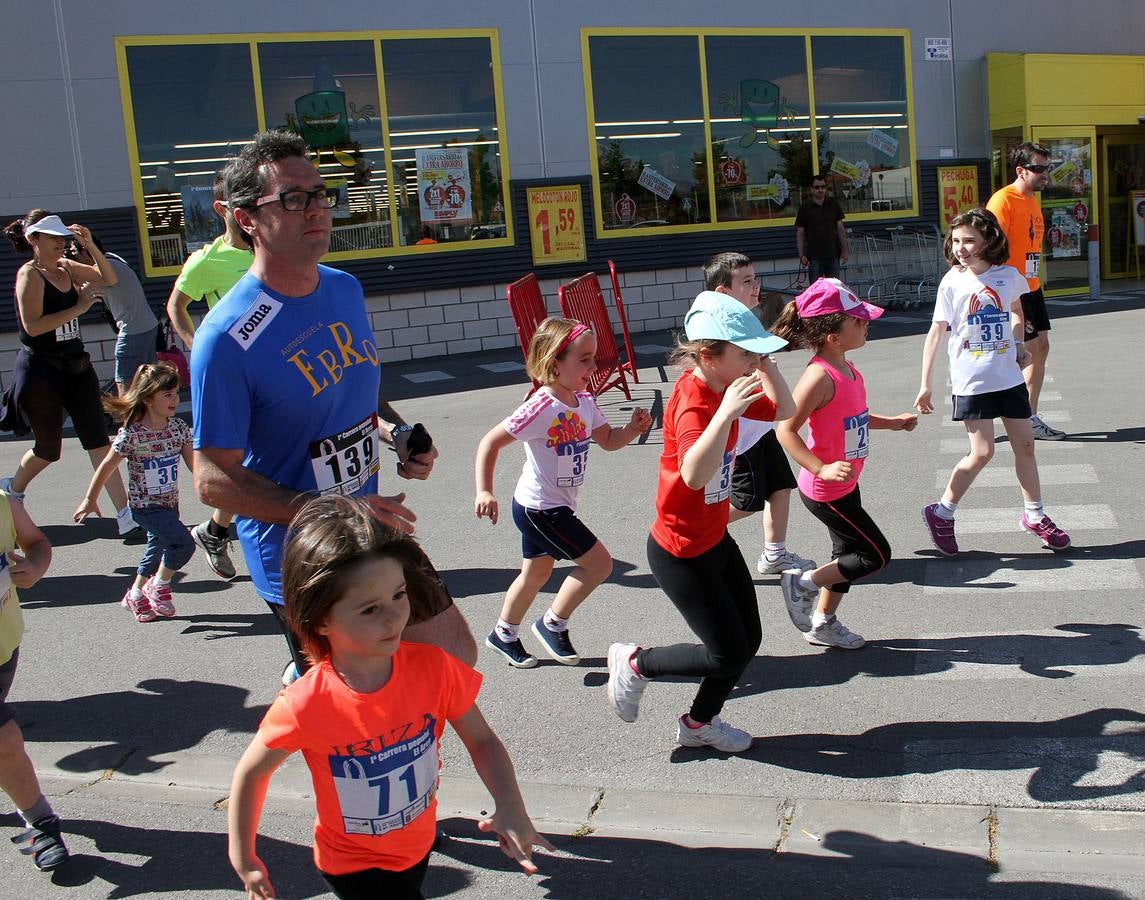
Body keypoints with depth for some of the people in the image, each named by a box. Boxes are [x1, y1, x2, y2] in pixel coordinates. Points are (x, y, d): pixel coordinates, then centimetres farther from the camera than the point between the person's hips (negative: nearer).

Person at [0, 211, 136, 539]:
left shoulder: (66, 267, 7)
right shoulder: (29, 274, -12)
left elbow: (109, 278, 14)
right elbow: (33, 325, -22)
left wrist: (89, 245, 0)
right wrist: (79, 307, -19)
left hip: (75, 365, 6)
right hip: (39, 370, -6)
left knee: (98, 440, -2)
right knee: (48, 448, 9)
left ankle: (125, 517, -5)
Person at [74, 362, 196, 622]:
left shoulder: (178, 427, -5)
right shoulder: (132, 434, -20)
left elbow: (193, 462, 3)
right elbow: (106, 467, -9)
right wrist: (90, 500, 0)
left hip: (170, 503, 7)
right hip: (145, 506, -6)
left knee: (159, 548, 22)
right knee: (183, 543, -19)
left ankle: (136, 595, 44)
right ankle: (159, 585, 5)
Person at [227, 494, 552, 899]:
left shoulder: (433, 667, -22)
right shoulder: (304, 706, -29)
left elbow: (482, 740, -10)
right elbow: (251, 773, -11)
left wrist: (510, 806, -26)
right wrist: (242, 859, -3)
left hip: (419, 845, 4)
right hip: (353, 864, -3)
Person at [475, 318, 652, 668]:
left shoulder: (584, 401, -1)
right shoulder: (541, 409, -26)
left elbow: (609, 441, 9)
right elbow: (490, 442, -22)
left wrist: (633, 429, -12)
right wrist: (484, 492, -28)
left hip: (546, 508, 9)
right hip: (539, 509, -9)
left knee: (536, 573, 24)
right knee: (599, 563, -7)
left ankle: (503, 635, 43)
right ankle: (552, 625, 10)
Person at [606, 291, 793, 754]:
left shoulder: (723, 388, -1)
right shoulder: (692, 403, -29)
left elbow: (784, 411, 10)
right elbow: (694, 474, -47)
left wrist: (768, 368, -7)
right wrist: (726, 412, -50)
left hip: (715, 538, 9)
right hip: (680, 553, -9)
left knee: (749, 638, 14)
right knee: (728, 655, -1)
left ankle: (699, 722, 35)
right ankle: (635, 663, 20)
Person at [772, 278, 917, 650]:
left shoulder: (846, 367, 3)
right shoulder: (820, 377, -26)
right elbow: (786, 430, -27)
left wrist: (891, 422, 11)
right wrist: (822, 469, -34)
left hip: (846, 484, 9)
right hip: (825, 491, -9)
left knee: (848, 553, 20)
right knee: (876, 555, 0)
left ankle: (823, 622, 36)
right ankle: (803, 583, 14)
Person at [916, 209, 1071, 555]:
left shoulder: (1009, 275, 2)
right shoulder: (952, 282, -8)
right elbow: (936, 333, -7)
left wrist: (1019, 346, 10)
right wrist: (925, 384, -9)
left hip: (1008, 377, 4)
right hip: (971, 381, -4)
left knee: (1025, 445, 9)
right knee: (982, 451, -7)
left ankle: (1034, 515, 26)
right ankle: (941, 514, 8)